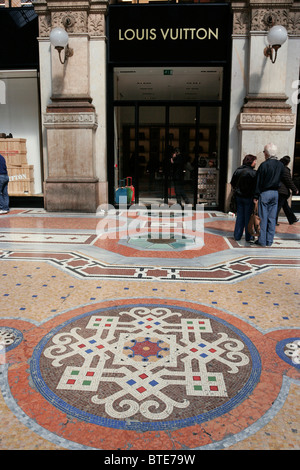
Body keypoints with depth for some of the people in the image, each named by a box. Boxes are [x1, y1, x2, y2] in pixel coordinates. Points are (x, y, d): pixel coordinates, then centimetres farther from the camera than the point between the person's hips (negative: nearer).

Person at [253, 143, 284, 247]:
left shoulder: (264, 165, -13)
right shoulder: (281, 165, 5)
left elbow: (259, 182, -11)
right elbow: (280, 179, 12)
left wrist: (256, 196, -6)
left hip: (264, 193, -5)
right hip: (275, 193, 5)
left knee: (263, 218, 0)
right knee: (272, 218, 8)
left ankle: (262, 241, 4)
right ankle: (269, 241, 12)